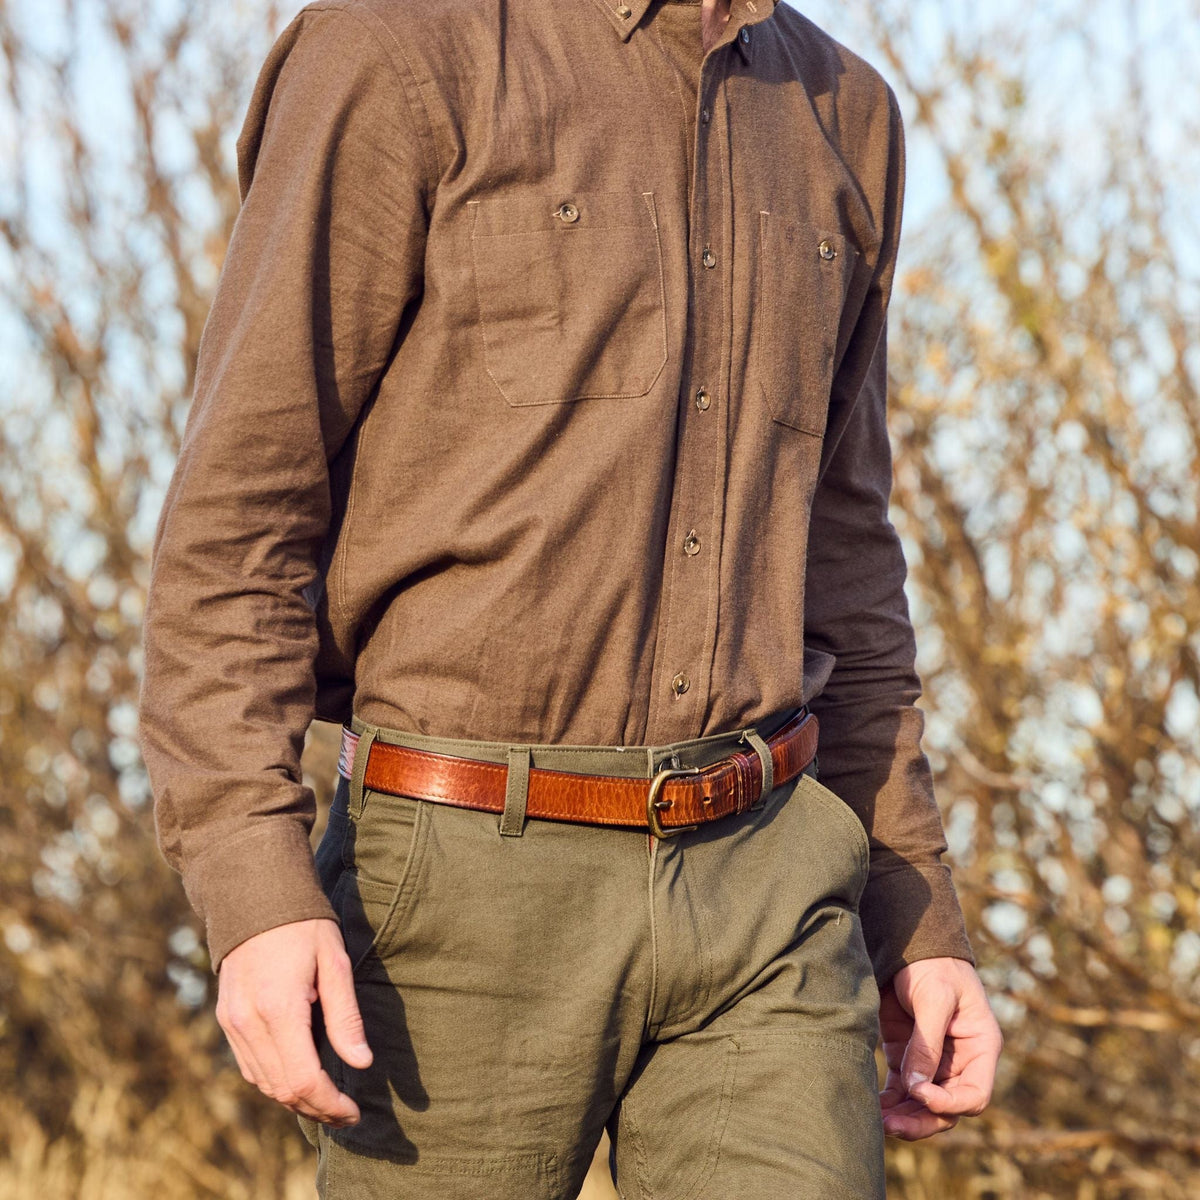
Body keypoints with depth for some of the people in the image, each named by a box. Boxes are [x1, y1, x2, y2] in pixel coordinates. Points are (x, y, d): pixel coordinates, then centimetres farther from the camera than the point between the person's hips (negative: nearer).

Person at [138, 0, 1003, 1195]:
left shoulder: (836, 114, 13)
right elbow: (235, 514, -9)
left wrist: (917, 917, 14)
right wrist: (251, 891, -20)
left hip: (758, 900, 5)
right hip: (466, 887, -4)